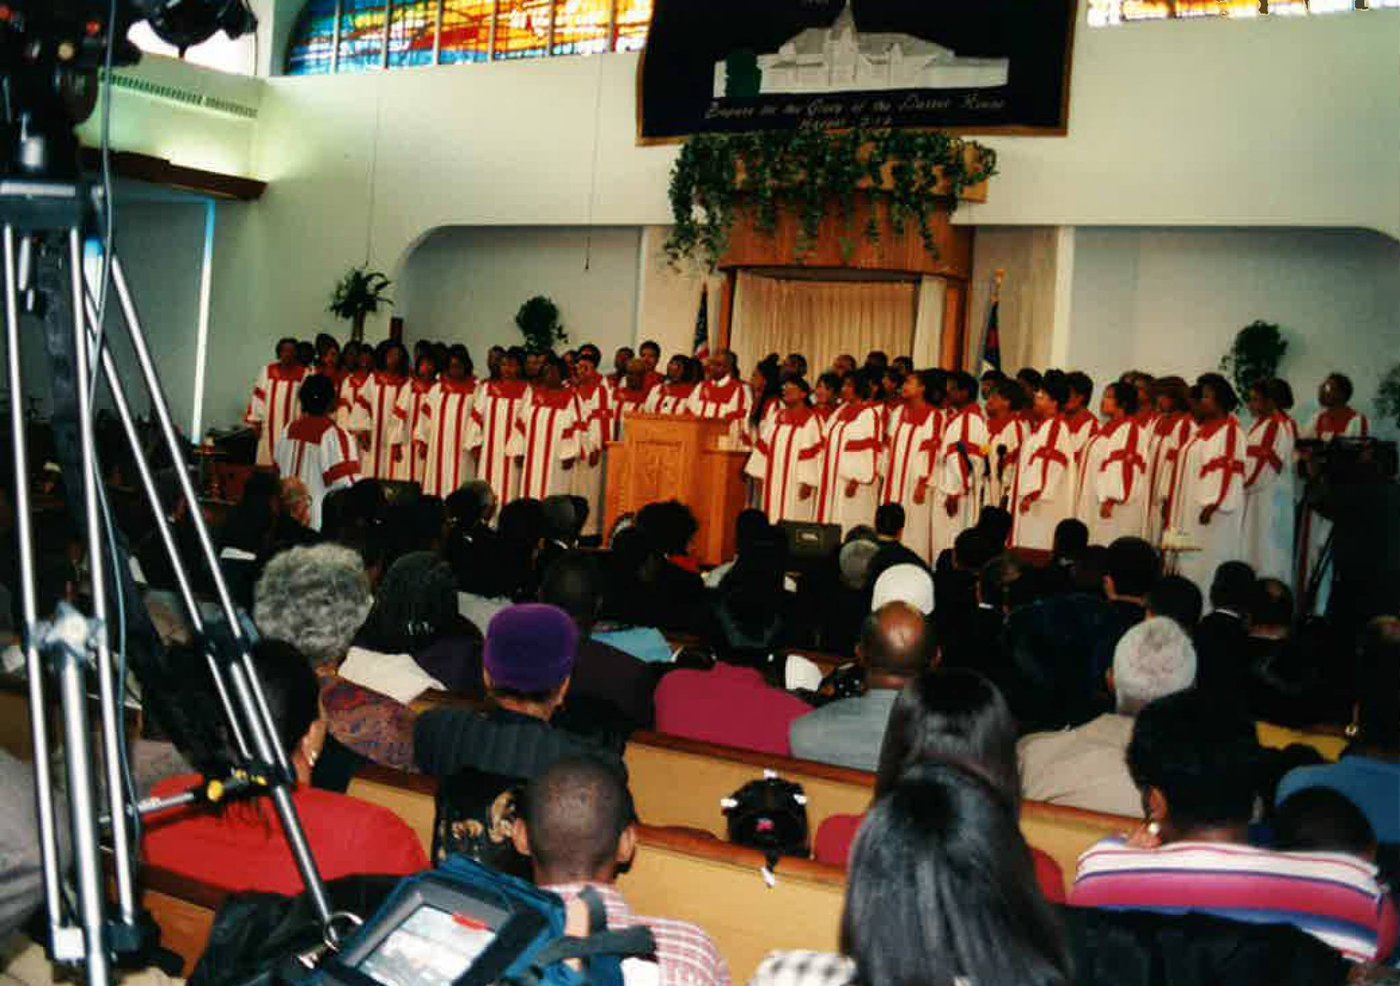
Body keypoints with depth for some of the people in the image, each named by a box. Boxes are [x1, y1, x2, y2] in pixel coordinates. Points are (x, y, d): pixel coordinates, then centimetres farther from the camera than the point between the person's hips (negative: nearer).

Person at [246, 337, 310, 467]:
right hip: (270, 428, 2)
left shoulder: (304, 374, 0)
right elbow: (259, 397, 6)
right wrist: (255, 422, 1)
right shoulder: (267, 371, 7)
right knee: (267, 462, 4)